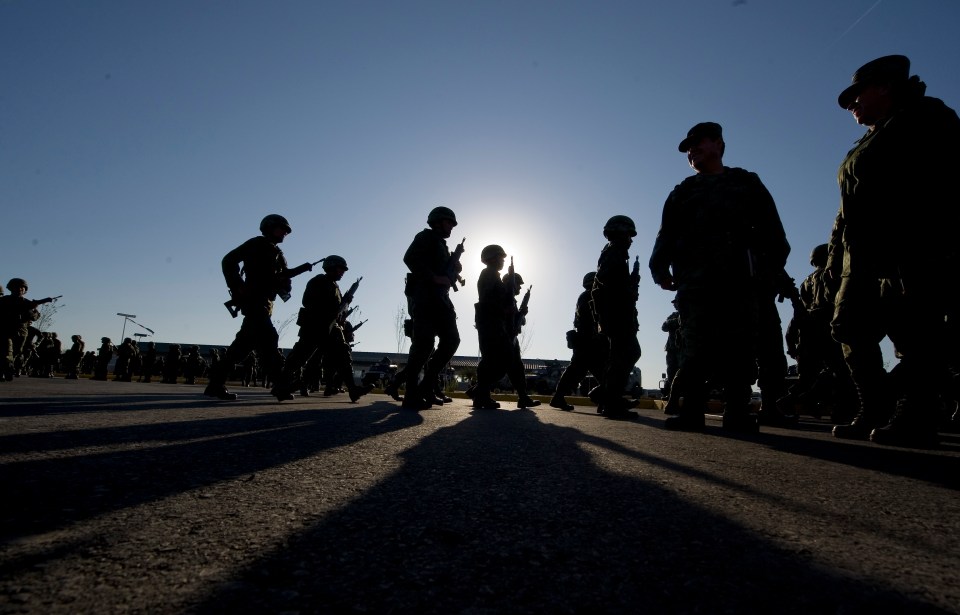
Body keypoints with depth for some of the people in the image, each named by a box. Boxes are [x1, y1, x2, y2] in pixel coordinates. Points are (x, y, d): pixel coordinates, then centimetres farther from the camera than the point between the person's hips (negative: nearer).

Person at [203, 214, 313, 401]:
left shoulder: (277, 252, 22)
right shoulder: (256, 244, -1)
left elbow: (284, 274, 14)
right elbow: (228, 261, -7)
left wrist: (302, 268, -4)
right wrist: (237, 286, -16)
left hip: (265, 302, 9)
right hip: (253, 299, -9)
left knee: (245, 342, 7)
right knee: (268, 337, -18)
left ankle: (216, 383, 13)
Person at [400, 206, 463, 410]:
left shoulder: (442, 246, 29)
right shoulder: (426, 237, 3)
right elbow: (410, 258, -15)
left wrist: (454, 271, 10)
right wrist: (434, 278, -19)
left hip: (439, 299, 9)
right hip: (424, 296, -9)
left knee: (451, 340, -1)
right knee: (424, 341, -17)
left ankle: (426, 386, 4)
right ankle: (411, 394, -14)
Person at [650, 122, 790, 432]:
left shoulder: (746, 183, 22)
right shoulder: (683, 192, 25)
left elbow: (770, 228, 12)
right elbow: (666, 236, 15)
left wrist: (772, 264, -3)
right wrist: (660, 269, 0)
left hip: (738, 278, 0)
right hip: (693, 279, 0)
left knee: (739, 348, -6)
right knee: (697, 348, -8)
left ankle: (737, 412, -1)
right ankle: (691, 410, -6)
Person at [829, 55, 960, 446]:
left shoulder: (923, 117, 6)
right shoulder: (866, 146, 29)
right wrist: (836, 256, 14)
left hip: (913, 253, -9)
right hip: (863, 260, 9)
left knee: (913, 334, -10)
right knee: (853, 331, 6)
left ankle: (915, 420, -5)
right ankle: (873, 414, 12)